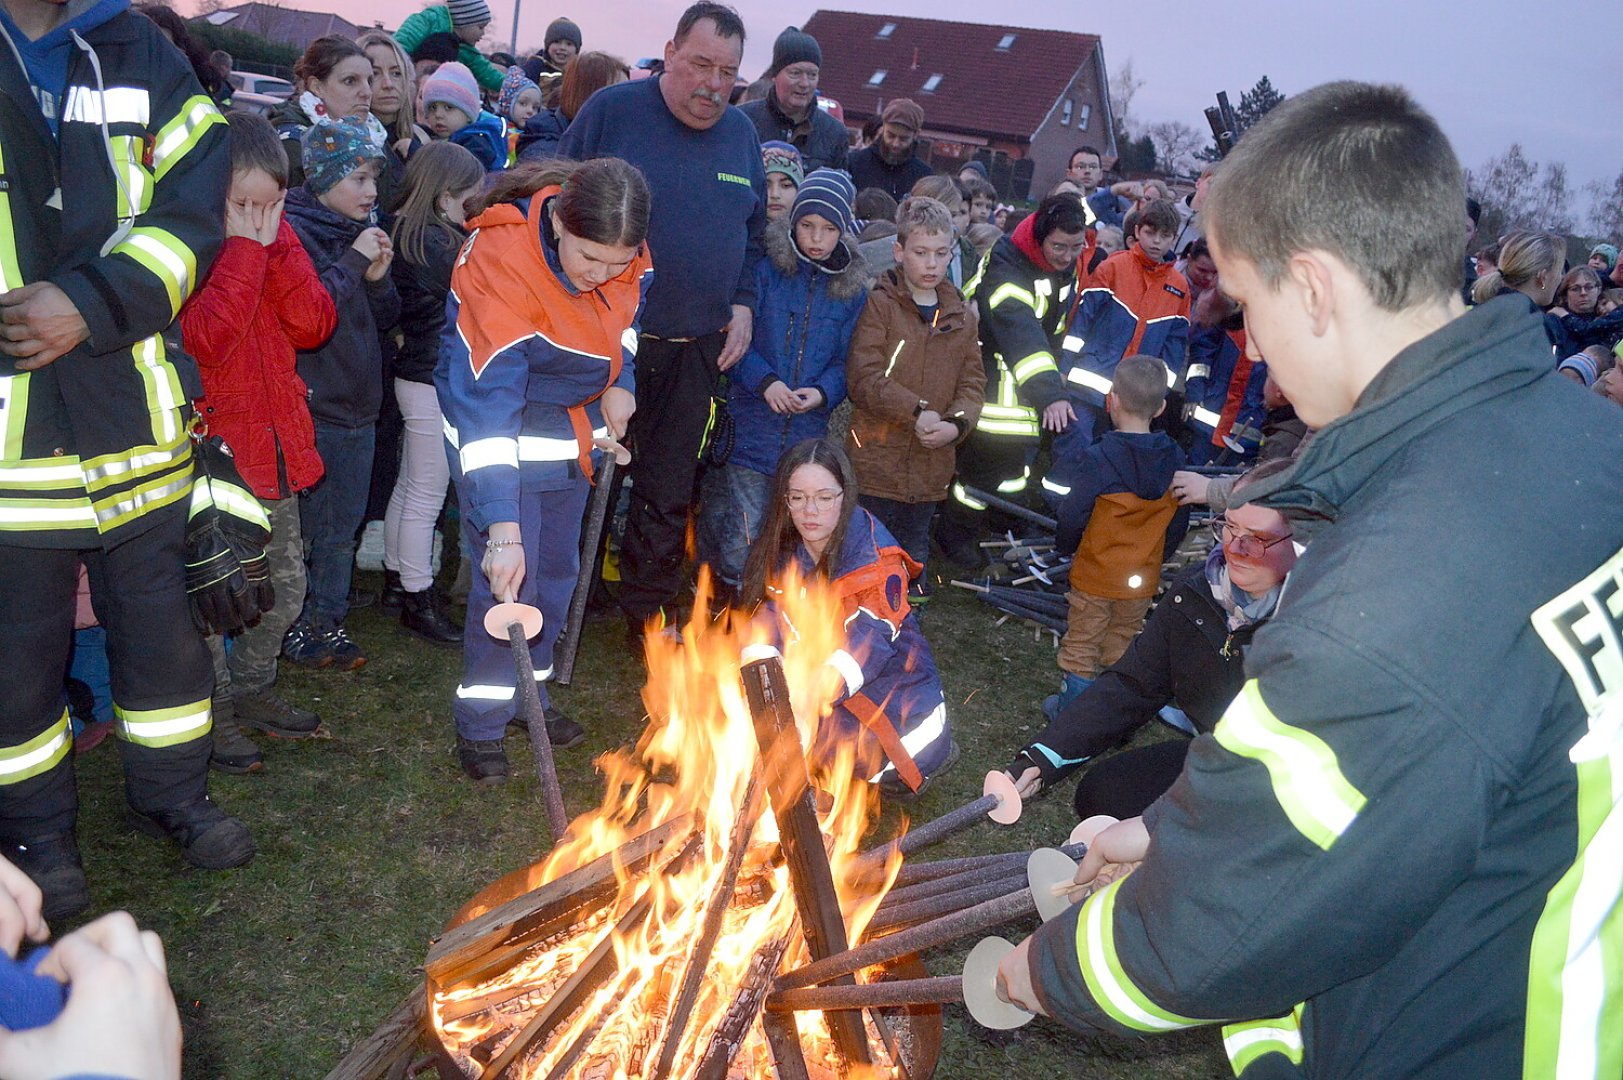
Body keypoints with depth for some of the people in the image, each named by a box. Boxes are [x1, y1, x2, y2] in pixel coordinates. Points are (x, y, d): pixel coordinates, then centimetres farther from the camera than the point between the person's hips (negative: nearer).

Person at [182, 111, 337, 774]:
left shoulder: (276, 241, 8)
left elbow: (314, 327, 0)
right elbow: (205, 339, -26)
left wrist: (276, 249, -11)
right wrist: (243, 250, -21)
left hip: (275, 443, 7)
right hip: (212, 444, -7)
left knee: (286, 584, 16)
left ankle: (252, 689, 37)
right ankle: (215, 713, 20)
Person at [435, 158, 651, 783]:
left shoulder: (622, 250, -15)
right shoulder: (501, 264, -34)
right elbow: (487, 403, -39)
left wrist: (620, 382, -6)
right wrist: (502, 531, -43)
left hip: (576, 428, 6)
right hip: (498, 431, -6)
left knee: (556, 571, 13)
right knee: (509, 579, -10)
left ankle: (530, 695, 32)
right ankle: (479, 725, 8)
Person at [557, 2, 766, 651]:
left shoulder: (742, 134, 8)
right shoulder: (612, 110, -5)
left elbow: (753, 233, 18)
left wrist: (743, 304, 5)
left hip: (697, 348, 4)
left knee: (669, 493, 12)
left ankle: (648, 615, 27)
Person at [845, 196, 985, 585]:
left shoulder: (961, 315, 12)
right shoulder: (879, 305, -4)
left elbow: (973, 382, 7)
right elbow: (864, 376, -13)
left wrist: (956, 423, -12)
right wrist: (917, 411, -21)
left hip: (930, 468, 5)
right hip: (876, 462, -5)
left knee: (914, 555, 18)